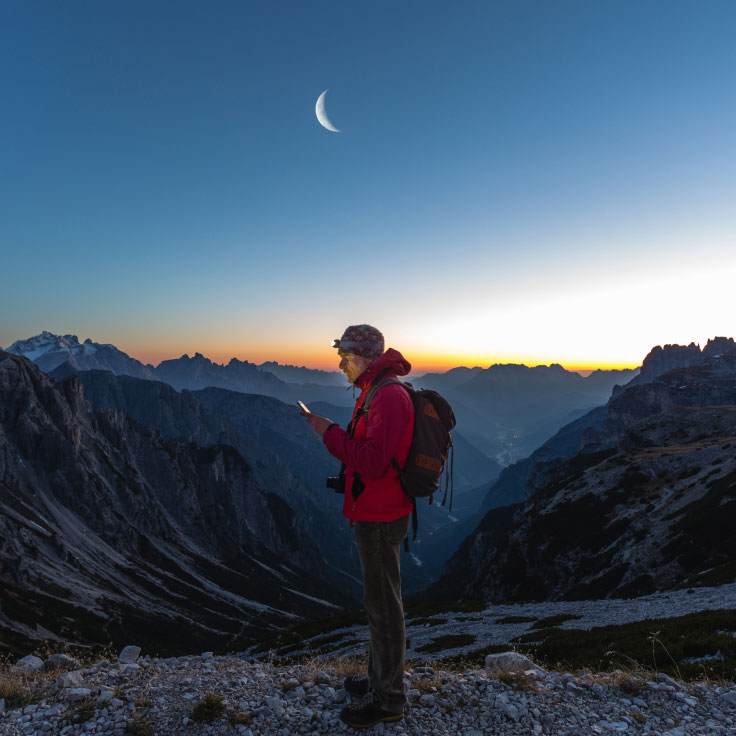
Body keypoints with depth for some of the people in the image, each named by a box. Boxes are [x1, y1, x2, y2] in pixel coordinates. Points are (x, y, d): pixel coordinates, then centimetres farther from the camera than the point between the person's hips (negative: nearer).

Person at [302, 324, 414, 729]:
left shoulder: (389, 396, -22)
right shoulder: (376, 393, 12)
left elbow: (372, 461, -29)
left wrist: (329, 432, -21)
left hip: (380, 520, -10)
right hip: (372, 514, 10)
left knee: (383, 605, 4)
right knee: (378, 600, 21)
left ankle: (388, 699, 21)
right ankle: (380, 678, 38)